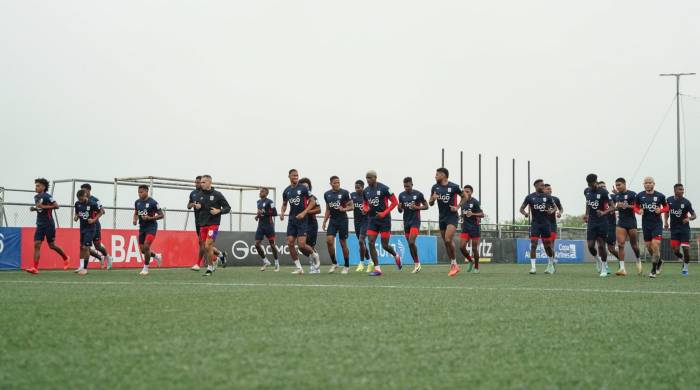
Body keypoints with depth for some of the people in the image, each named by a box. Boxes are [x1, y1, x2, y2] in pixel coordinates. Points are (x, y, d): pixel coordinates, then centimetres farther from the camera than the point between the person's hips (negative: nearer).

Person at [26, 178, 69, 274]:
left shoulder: (47, 196, -12)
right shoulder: (36, 197, 11)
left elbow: (56, 206, -17)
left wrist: (43, 206, -21)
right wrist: (34, 208, 5)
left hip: (48, 224, -7)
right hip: (40, 224, 7)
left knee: (51, 245, 4)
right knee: (37, 245, -6)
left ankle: (66, 258, 29)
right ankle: (35, 268, -11)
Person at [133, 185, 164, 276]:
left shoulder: (153, 202, -14)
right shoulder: (137, 202, 4)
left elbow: (161, 215, -11)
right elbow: (136, 213, 20)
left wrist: (149, 218, -23)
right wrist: (135, 219, -2)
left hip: (151, 227, -6)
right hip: (142, 227, 6)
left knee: (146, 247, -18)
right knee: (142, 249, 6)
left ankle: (146, 268, -4)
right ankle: (156, 256, 34)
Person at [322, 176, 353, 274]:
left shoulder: (344, 193, -7)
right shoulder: (327, 194, 7)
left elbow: (352, 206, -4)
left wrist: (344, 209, -23)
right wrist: (324, 221, 11)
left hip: (343, 220, -3)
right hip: (332, 220, 3)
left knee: (343, 243, 1)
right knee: (329, 241, -12)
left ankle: (346, 266, 15)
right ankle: (334, 263, 4)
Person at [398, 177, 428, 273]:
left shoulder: (418, 194, -6)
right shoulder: (401, 195, 7)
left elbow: (426, 206, 1)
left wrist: (417, 207, -16)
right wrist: (400, 207, -10)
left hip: (415, 221, -5)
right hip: (406, 221, 5)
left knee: (411, 242, -19)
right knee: (410, 244, 7)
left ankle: (417, 263, -5)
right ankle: (416, 264, 18)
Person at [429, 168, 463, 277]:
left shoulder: (454, 187, -9)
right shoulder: (435, 187, 5)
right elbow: (430, 204, 10)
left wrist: (457, 207, -5)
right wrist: (433, 199, -12)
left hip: (452, 216, -6)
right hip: (442, 217, 6)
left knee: (448, 240, -21)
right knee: (446, 242, 7)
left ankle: (454, 263, -7)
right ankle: (453, 266, 17)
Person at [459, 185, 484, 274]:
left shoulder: (475, 202, -10)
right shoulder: (463, 202, 9)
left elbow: (482, 214, -14)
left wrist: (472, 214, -26)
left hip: (475, 227, -5)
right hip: (465, 227, 5)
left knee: (474, 249, 1)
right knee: (462, 247, -8)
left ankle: (476, 267, 18)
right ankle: (470, 261, 17)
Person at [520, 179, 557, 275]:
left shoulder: (547, 197, 3)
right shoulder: (530, 197, 1)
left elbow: (555, 207, 12)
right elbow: (521, 208, 6)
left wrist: (552, 211, -11)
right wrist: (525, 213, -16)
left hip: (546, 224, 1)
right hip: (535, 224, -1)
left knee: (547, 245, 8)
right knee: (533, 244, -11)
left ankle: (551, 263, 31)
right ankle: (533, 267, -11)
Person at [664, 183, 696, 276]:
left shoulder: (686, 202, -10)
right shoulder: (669, 200, -1)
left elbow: (694, 215, -6)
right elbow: (667, 212, 17)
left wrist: (689, 218, -28)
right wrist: (665, 221, 2)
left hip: (684, 229, -2)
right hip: (674, 229, 2)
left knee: (686, 249, -5)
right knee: (676, 251, -6)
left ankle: (685, 267, 16)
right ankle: (683, 259, 27)